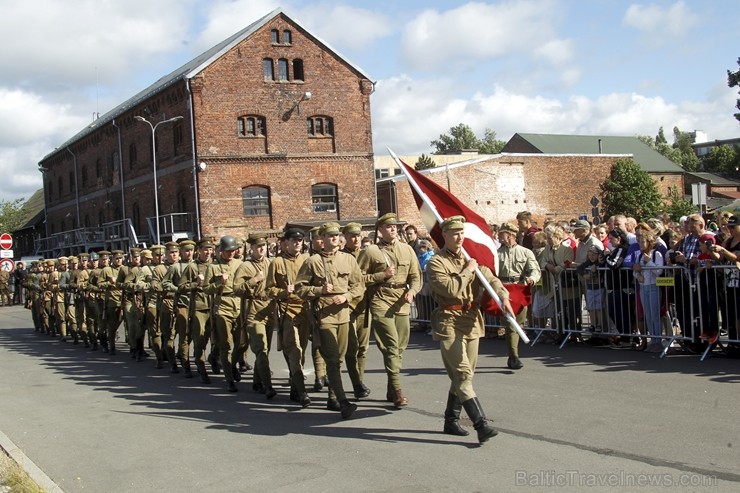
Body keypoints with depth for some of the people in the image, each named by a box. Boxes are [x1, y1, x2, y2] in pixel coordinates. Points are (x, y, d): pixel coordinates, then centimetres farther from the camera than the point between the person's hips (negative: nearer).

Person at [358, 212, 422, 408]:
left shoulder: (407, 250, 12)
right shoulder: (371, 251, 1)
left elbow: (416, 276, 11)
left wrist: (412, 291, -9)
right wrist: (383, 275, -10)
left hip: (402, 304, 5)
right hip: (381, 302, -5)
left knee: (400, 347, 8)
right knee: (391, 346, -13)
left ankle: (391, 390, 21)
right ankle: (397, 392, -13)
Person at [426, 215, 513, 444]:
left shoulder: (472, 257, 12)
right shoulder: (436, 262, -7)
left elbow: (490, 278, 1)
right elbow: (450, 289, -20)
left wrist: (503, 297, -17)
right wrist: (467, 271, -10)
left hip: (472, 320, 7)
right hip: (449, 322, -7)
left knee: (463, 374, 12)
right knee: (462, 374, -12)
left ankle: (451, 421, 25)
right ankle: (482, 425, -18)